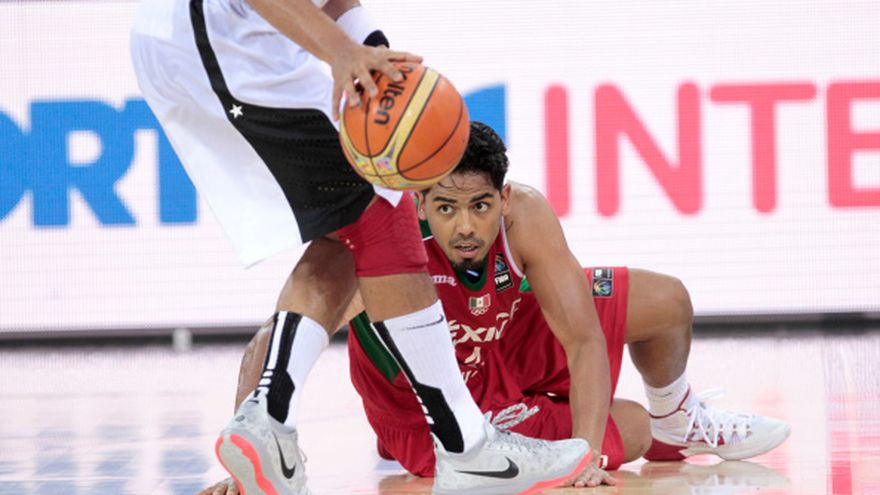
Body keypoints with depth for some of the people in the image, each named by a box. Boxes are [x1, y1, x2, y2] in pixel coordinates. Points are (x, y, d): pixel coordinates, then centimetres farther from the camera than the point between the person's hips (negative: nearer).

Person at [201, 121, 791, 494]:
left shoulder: (525, 215, -28)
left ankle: (678, 423, 36)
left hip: (510, 344, 4)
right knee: (628, 431, -13)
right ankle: (658, 429, 30)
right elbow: (269, 348, -39)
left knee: (667, 301, 0)